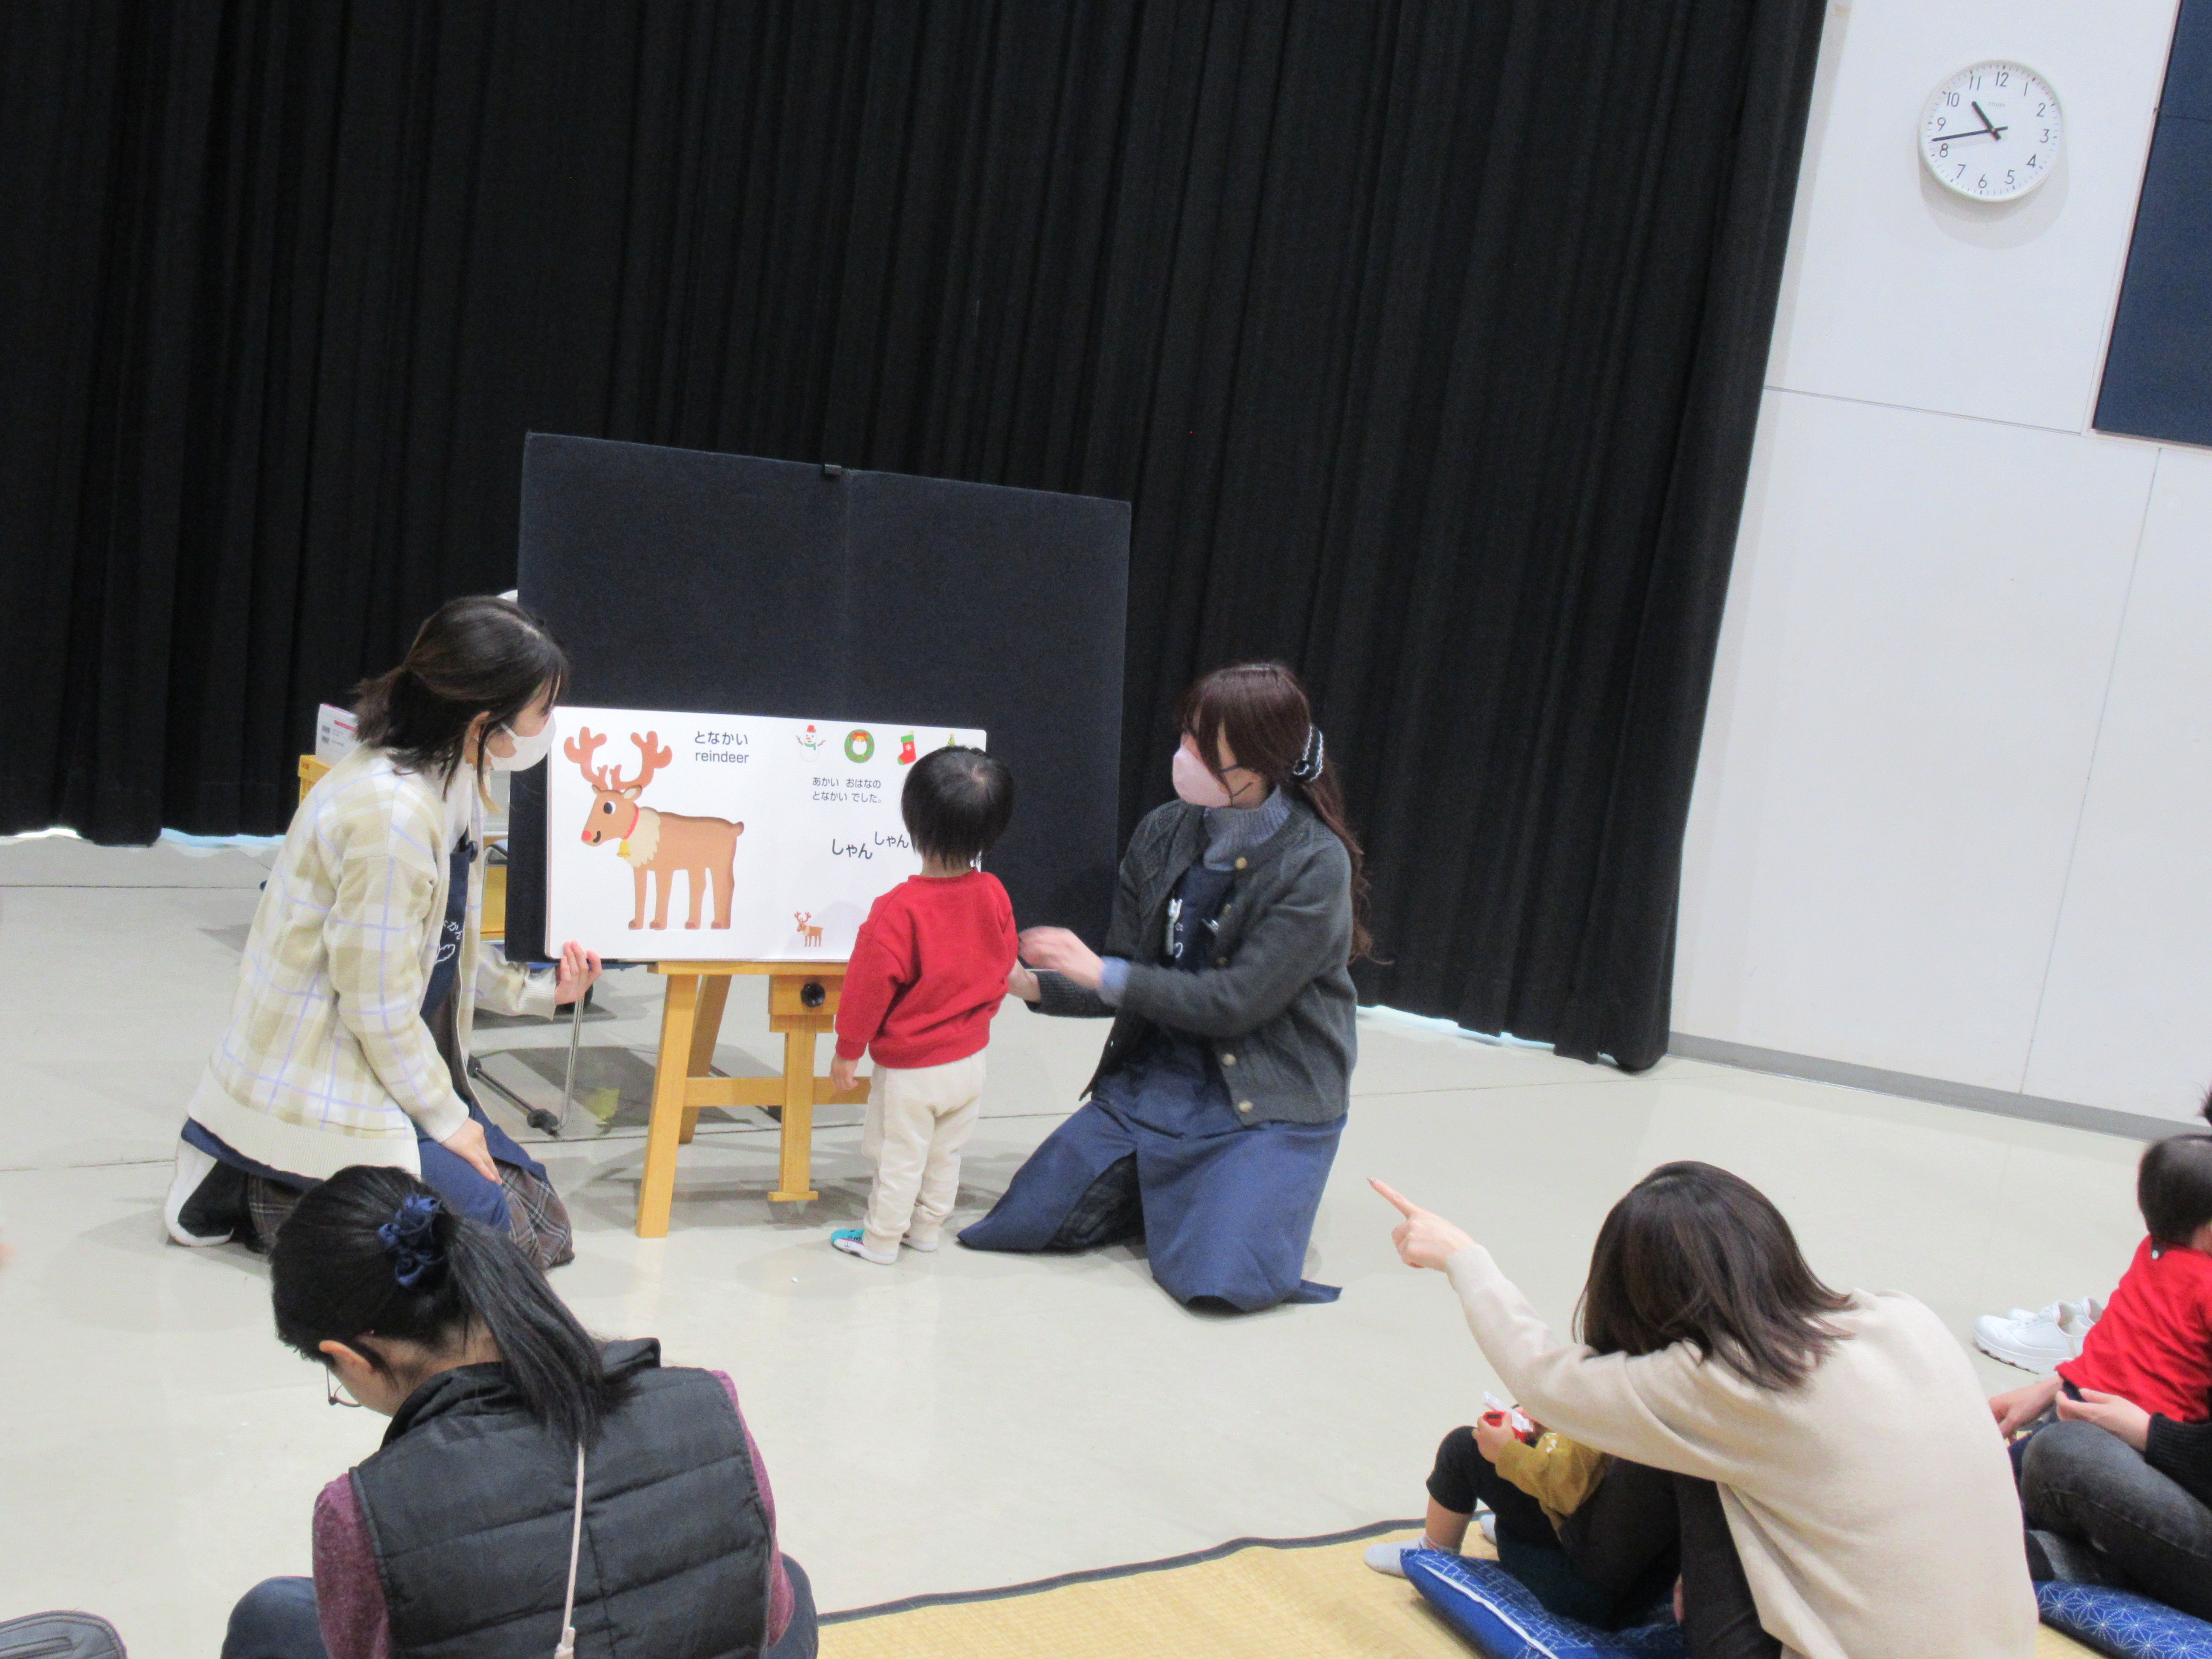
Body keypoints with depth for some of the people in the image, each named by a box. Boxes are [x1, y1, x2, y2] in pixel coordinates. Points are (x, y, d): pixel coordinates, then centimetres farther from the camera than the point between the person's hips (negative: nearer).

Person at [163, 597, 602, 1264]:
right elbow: (380, 1007, -22)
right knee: (494, 1230, -10)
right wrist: (446, 1120, -11)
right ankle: (255, 1190, -1)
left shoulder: (451, 789, 3)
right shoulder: (391, 814, -27)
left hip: (391, 1066, 10)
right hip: (316, 1092, -10)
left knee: (544, 1220, 9)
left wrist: (534, 991, 5)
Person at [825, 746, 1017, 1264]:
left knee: (899, 1157, 9)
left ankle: (880, 1240, 22)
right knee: (946, 1153, 20)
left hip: (910, 1068, -6)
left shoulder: (899, 910, -27)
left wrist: (848, 1050, -5)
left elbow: (871, 986, -19)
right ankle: (927, 1228, 35)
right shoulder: (995, 896, -9)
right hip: (970, 1059, 6)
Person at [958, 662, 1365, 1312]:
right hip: (1155, 1077, 5)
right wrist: (1027, 984, -11)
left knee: (1221, 1278, -23)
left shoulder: (1316, 863, -17)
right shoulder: (1163, 833, 0)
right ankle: (1160, 1191, 20)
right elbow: (1128, 978, 5)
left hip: (1267, 1099, -5)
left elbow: (1237, 1001, -20)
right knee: (1029, 1221, -5)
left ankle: (1237, 1196, 10)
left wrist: (1102, 973, -20)